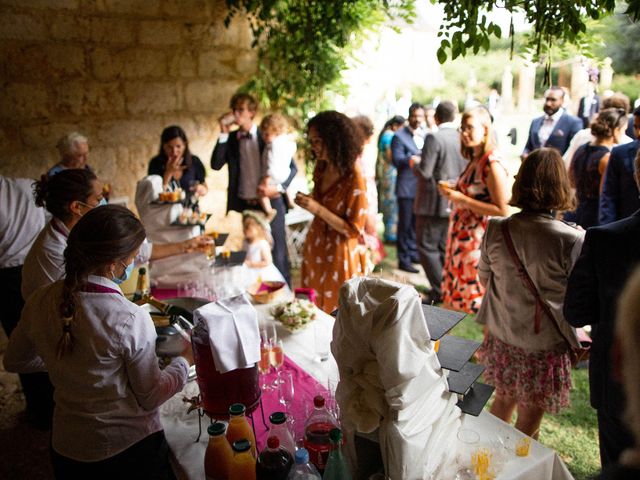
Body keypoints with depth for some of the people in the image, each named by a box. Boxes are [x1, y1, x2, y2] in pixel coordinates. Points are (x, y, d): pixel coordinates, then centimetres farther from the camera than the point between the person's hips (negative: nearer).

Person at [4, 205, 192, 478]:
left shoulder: (40, 302, -12)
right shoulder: (131, 320, -27)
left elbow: (14, 361, 8)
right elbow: (150, 398, -15)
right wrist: (186, 359, -2)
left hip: (66, 449, 5)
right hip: (132, 447, -4)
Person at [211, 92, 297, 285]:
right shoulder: (230, 138, 9)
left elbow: (292, 167, 3)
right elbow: (216, 165, -4)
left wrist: (279, 187, -13)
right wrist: (224, 133, -7)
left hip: (270, 203, -2)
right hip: (242, 205, 2)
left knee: (276, 255, 3)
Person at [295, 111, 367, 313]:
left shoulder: (353, 178, -19)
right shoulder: (321, 167, 1)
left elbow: (354, 229, -19)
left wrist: (318, 209, -25)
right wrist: (307, 202, 0)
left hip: (338, 254, -6)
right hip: (315, 250, 7)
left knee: (335, 313, 7)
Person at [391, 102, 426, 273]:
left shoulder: (426, 135, 9)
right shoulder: (400, 136, -8)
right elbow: (396, 160, -15)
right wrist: (410, 159, -32)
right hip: (407, 186, -6)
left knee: (416, 222, 17)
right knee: (405, 223, 1)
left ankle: (413, 253, 31)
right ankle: (403, 259, 9)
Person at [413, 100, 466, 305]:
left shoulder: (434, 138, -17)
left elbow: (424, 172, -20)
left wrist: (415, 163, 0)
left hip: (433, 203, -7)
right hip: (454, 203, 7)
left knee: (427, 247, 2)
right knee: (444, 248, 16)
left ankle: (439, 292, 1)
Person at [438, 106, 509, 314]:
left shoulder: (492, 164, -16)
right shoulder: (473, 160, 10)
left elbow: (501, 210, -20)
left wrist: (462, 199, -21)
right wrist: (452, 194, 2)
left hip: (479, 241, -8)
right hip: (463, 237, 9)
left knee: (483, 302, 1)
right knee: (463, 294, 14)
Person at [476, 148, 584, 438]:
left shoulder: (496, 230, -10)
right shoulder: (573, 240, -21)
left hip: (501, 338, 4)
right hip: (545, 348, -4)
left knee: (503, 401, 26)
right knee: (529, 419, 15)